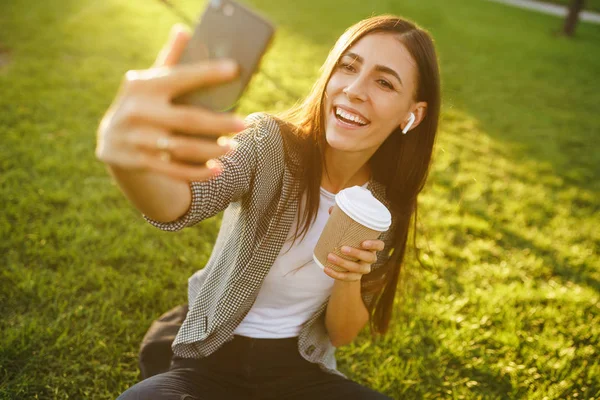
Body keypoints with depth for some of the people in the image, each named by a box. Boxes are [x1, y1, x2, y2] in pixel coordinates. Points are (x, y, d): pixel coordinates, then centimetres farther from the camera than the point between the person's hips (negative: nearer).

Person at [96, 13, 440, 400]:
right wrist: (122, 148, -61)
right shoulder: (270, 142, -17)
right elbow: (176, 203, -38)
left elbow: (341, 334, 0)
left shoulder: (388, 206, -6)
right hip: (212, 365, -2)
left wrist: (350, 279, -22)